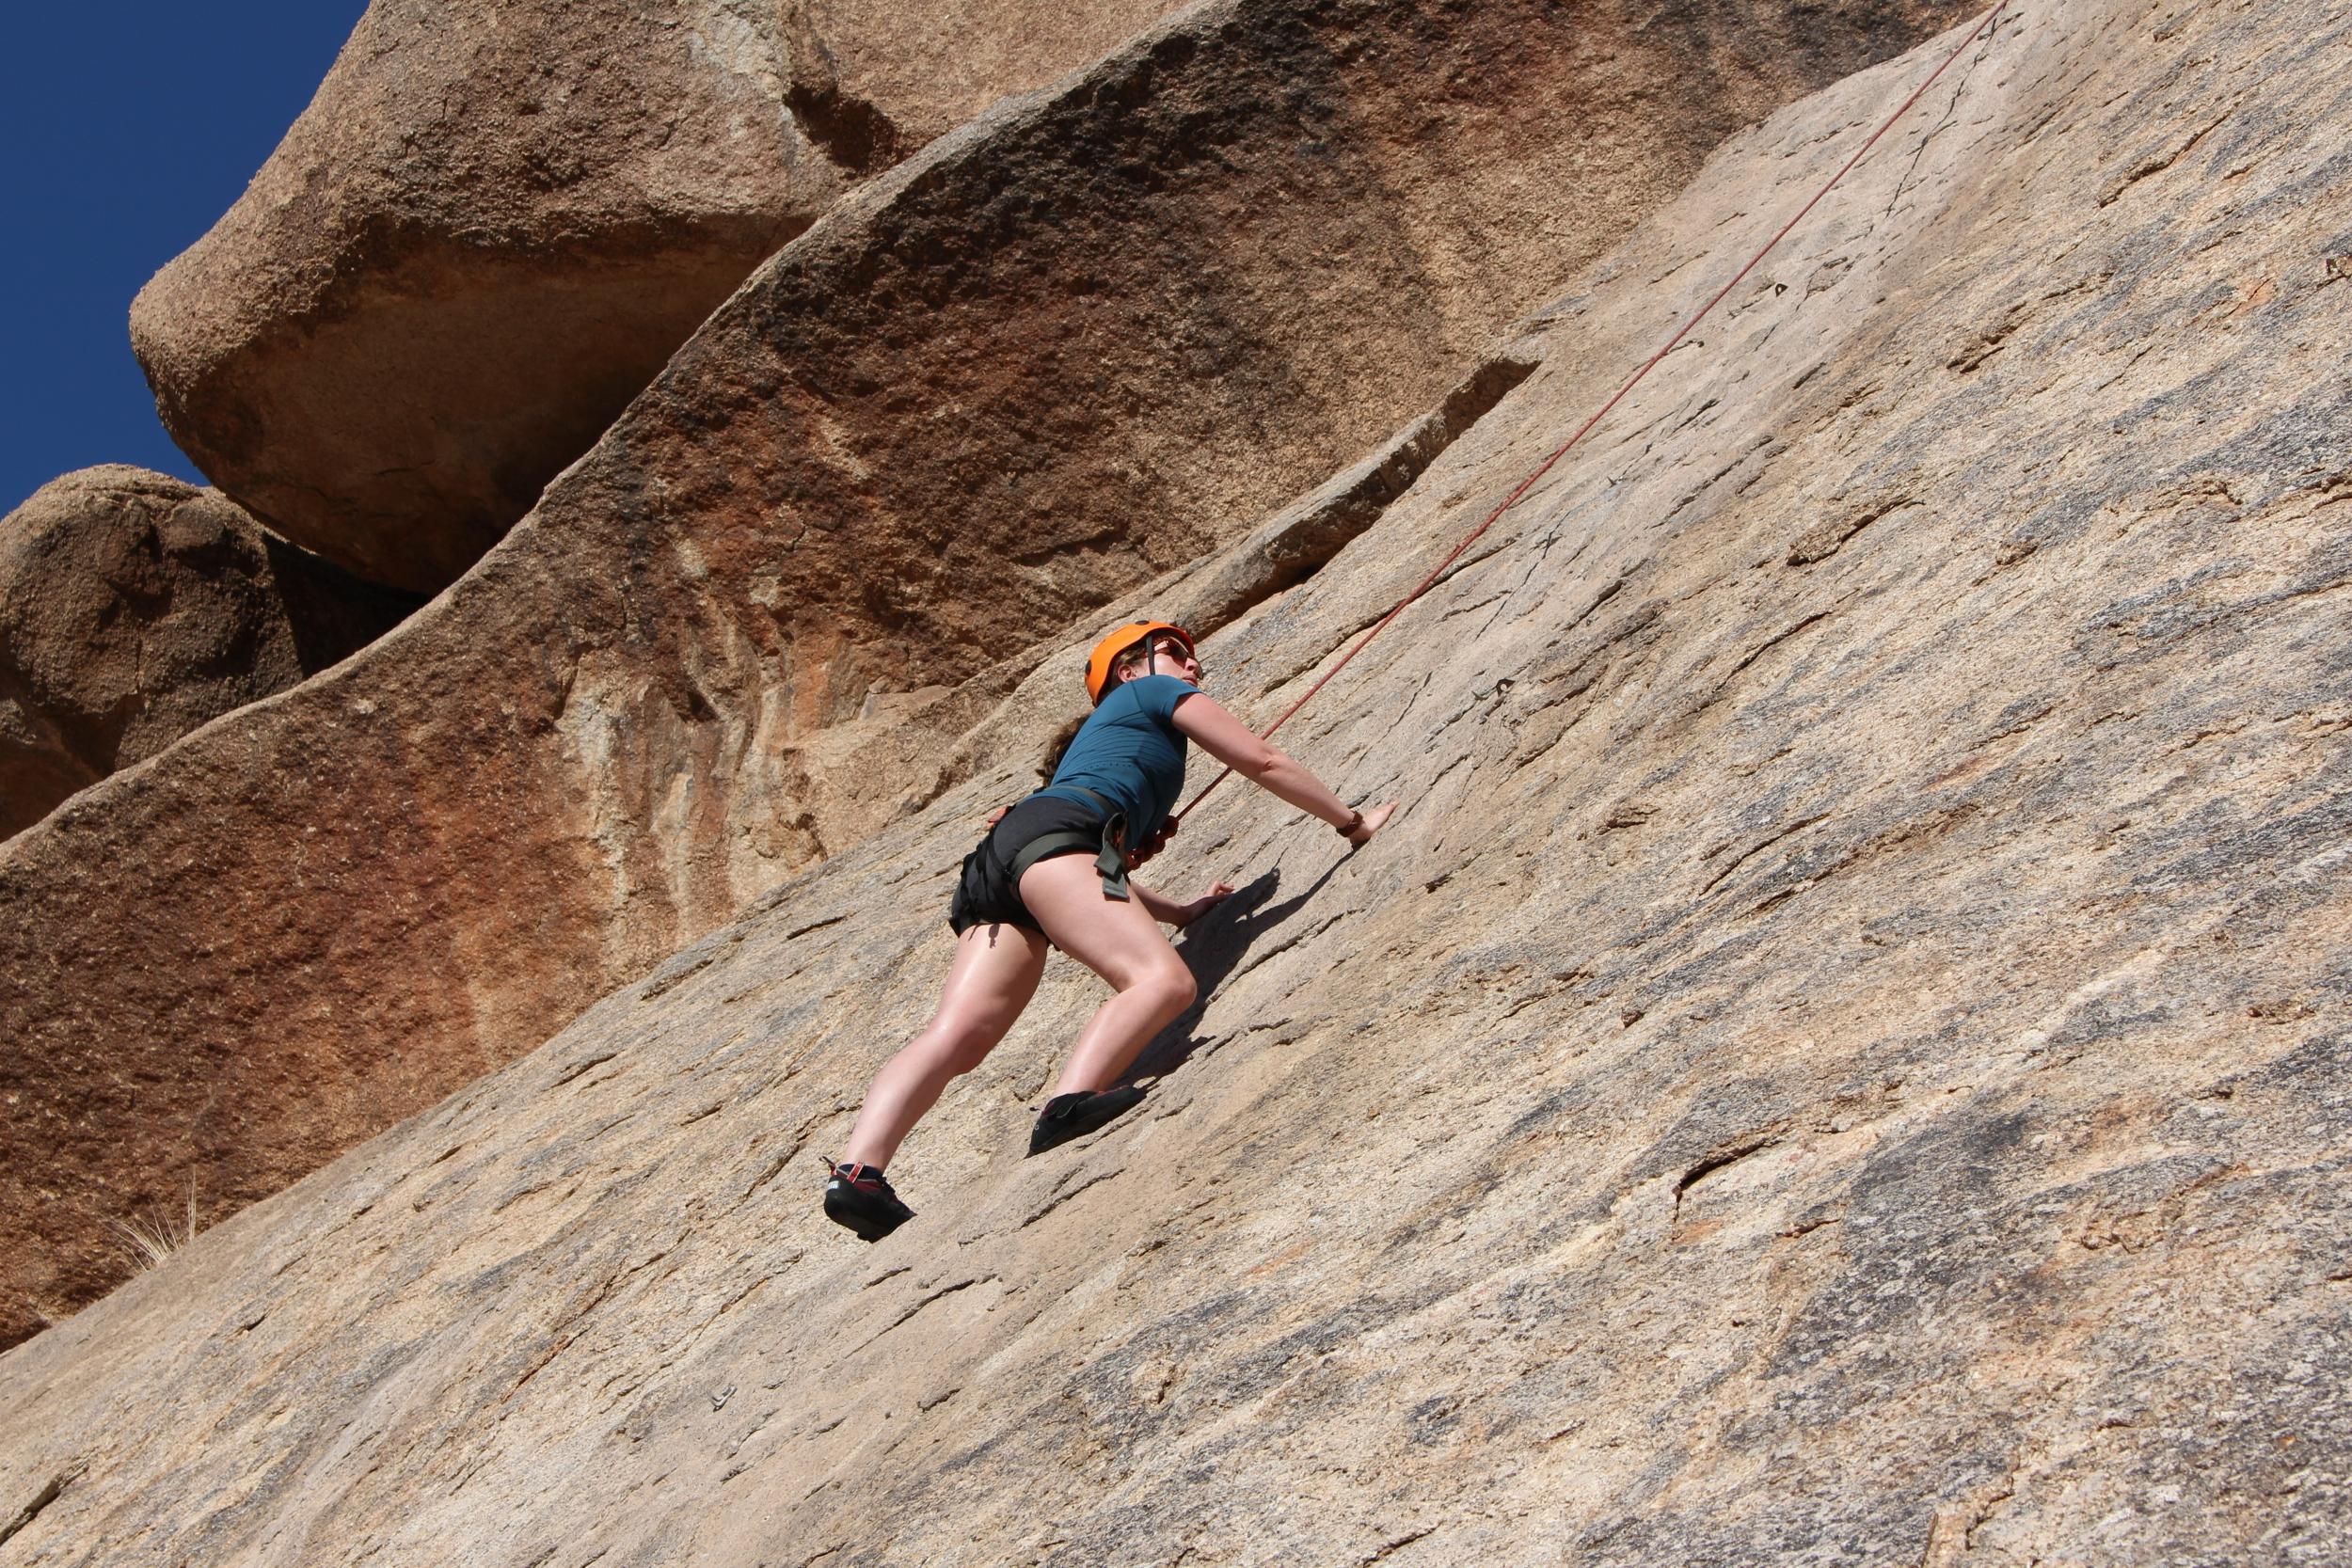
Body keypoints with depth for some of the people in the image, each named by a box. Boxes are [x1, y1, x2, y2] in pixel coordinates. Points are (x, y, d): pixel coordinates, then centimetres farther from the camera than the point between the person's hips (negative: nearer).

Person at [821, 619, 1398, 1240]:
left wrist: (1182, 911, 49)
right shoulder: (1158, 694, 22)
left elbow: (1107, 874, 41)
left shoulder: (1102, 733, 44)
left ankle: (856, 1172, -30)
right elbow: (1264, 763, 19)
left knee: (956, 1035, -12)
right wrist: (1352, 822, 29)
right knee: (1164, 980, -25)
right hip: (1052, 836, -8)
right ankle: (1069, 1106, -49)